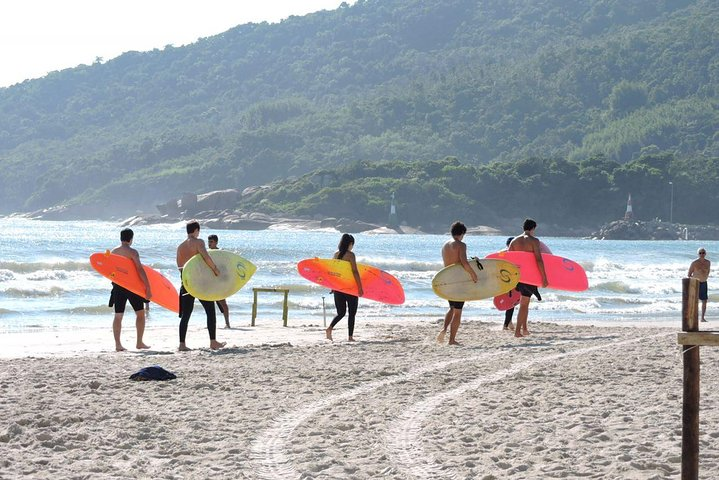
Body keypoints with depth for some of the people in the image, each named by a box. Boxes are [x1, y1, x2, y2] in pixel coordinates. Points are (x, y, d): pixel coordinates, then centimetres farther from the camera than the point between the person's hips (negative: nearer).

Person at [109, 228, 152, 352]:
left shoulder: (113, 252, 7)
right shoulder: (132, 252, -11)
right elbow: (140, 270, -17)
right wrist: (148, 287, -17)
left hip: (117, 286, 5)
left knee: (118, 316, 7)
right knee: (140, 313, 7)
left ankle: (118, 344, 3)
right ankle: (139, 342, 5)